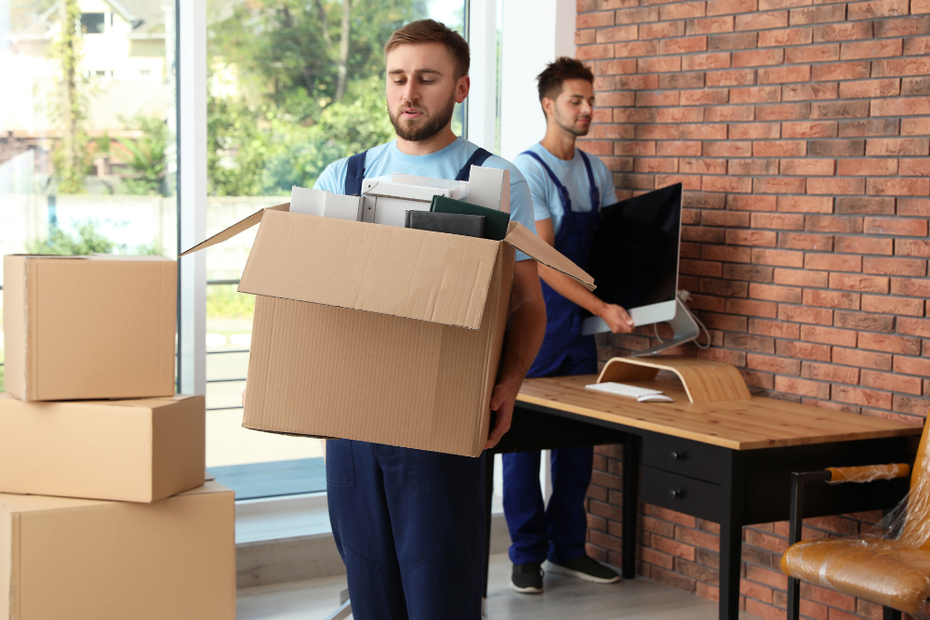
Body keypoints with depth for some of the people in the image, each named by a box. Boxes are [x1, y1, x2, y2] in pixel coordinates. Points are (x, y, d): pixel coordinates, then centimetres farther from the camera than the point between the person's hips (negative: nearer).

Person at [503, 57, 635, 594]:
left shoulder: (596, 171, 10)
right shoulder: (529, 170, -12)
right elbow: (543, 260, -18)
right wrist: (602, 308, -23)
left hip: (580, 326, 7)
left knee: (579, 437, 10)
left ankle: (568, 547, 21)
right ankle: (527, 554, 12)